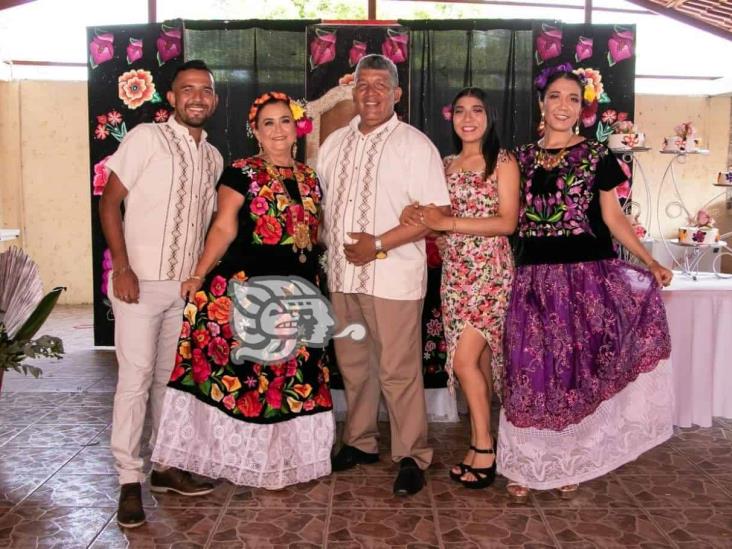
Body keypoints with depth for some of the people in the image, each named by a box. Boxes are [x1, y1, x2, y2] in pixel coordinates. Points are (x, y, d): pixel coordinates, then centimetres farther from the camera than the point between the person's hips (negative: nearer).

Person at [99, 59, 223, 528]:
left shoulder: (214, 157, 12)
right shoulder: (146, 138, -5)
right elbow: (110, 203, -6)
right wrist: (122, 268, -14)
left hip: (187, 286, 5)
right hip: (142, 282, -5)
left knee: (172, 379, 11)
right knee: (136, 379, -4)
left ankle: (168, 466, 23)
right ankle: (130, 480, 6)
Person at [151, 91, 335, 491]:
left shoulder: (309, 178, 14)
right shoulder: (241, 173, -1)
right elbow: (223, 228, -8)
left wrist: (313, 288, 11)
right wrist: (199, 276, -16)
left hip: (296, 296, 5)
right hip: (245, 290, -5)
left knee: (292, 377, 8)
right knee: (243, 371, -2)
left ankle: (283, 457, 22)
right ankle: (250, 458, 13)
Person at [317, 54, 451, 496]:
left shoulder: (415, 145, -6)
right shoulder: (335, 144, 13)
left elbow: (436, 211, -12)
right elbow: (323, 202, 21)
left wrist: (380, 244, -18)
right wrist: (332, 249, 7)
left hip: (392, 276, -6)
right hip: (343, 273, 6)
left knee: (398, 371, -3)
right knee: (353, 364, 15)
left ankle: (413, 456, 12)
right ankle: (360, 442, 32)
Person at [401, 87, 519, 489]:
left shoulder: (503, 162, -2)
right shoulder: (446, 165, 15)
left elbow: (507, 222, -11)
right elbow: (438, 220, 16)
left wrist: (448, 223, -18)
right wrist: (419, 215, -7)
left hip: (490, 270, -5)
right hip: (454, 270, 5)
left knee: (465, 359, -12)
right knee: (477, 360, 8)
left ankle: (483, 448, 2)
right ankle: (480, 446, 16)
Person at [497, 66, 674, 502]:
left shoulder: (597, 155, 3)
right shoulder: (521, 157, 11)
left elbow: (613, 218, 3)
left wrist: (650, 261, -7)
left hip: (586, 277, -2)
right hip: (534, 280, 2)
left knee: (577, 370, 4)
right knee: (531, 372, 4)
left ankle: (569, 462, 21)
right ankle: (527, 464, 17)